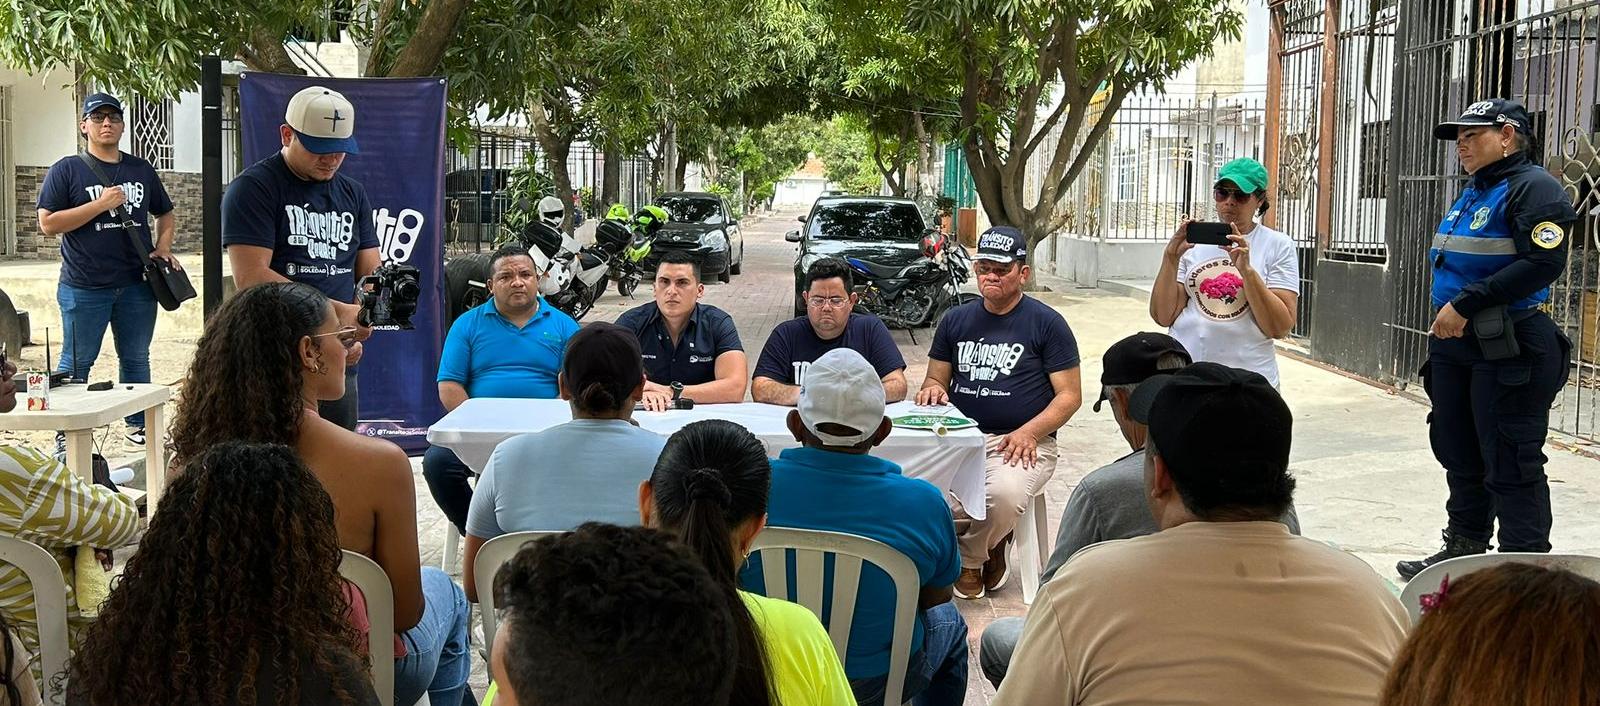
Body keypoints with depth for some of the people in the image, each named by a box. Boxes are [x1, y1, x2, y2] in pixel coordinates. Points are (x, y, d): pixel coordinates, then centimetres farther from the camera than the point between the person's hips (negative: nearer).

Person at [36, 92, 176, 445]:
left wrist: (163, 246, 4)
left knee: (136, 359, 13)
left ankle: (137, 424, 24)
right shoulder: (66, 170, -1)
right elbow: (48, 223, -9)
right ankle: (68, 437, 8)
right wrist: (100, 204, -16)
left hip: (137, 284, 4)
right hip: (84, 288, -4)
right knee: (76, 364, 2)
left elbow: (166, 214, 25)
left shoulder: (142, 170, 13)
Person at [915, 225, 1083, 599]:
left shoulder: (1047, 323, 3)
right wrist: (932, 389, -4)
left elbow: (1070, 395, 1)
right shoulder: (956, 320, 16)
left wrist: (1028, 432, -15)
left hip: (1024, 442, -3)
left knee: (1005, 494, -36)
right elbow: (935, 379, 23)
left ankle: (968, 557, -1)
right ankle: (989, 546, 1)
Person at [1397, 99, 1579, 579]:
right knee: (1459, 454, 16)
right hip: (1455, 343, 10)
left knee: (1510, 465, -6)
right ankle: (1464, 550, 29)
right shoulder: (1473, 193, 17)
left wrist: (1466, 304, -24)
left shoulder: (1534, 188, -12)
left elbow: (1544, 263, -24)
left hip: (1509, 350, -10)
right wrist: (1446, 316, 13)